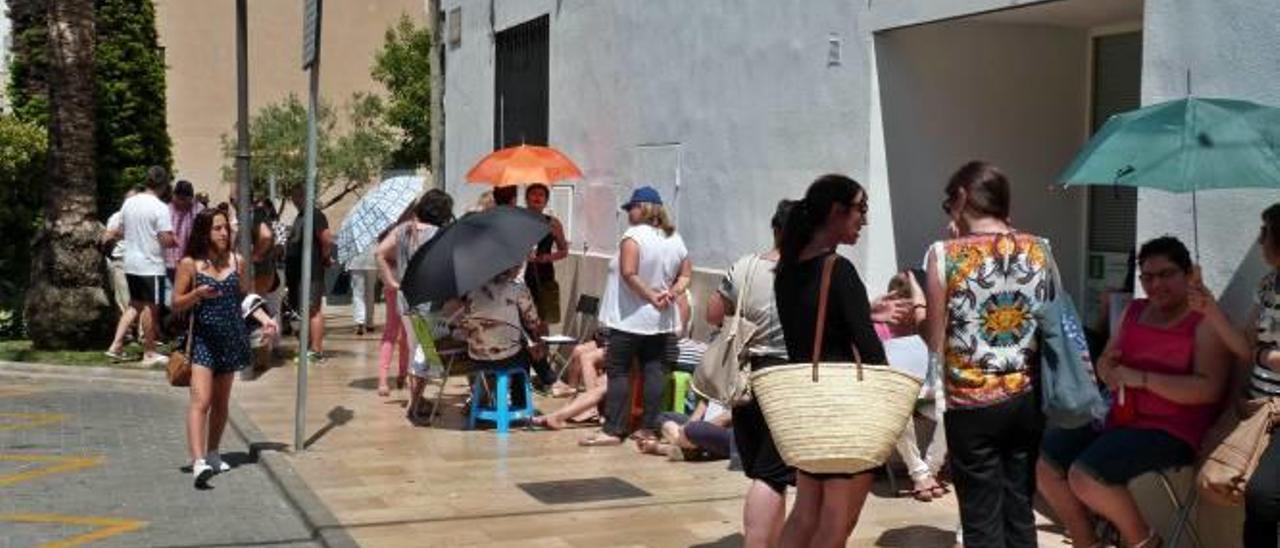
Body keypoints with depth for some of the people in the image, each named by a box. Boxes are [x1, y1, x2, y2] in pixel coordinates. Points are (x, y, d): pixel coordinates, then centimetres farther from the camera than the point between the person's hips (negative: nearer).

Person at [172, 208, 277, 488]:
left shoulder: (237, 261, 6)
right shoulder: (190, 264, -5)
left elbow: (246, 296, 14)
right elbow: (177, 304, -2)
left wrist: (264, 318, -1)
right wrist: (197, 294, -21)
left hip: (231, 339, 5)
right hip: (203, 339, -4)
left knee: (221, 402, 14)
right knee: (201, 400, -16)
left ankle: (212, 454, 30)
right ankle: (198, 462, -24)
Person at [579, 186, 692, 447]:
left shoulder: (634, 235, -14)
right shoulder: (675, 239, 9)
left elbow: (629, 274, -24)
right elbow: (686, 275, 12)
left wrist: (651, 296, -16)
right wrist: (671, 293, -3)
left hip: (630, 318, -7)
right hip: (661, 320, 7)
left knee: (618, 372, -2)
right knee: (653, 370, 8)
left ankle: (612, 430, -2)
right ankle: (648, 427, 10)